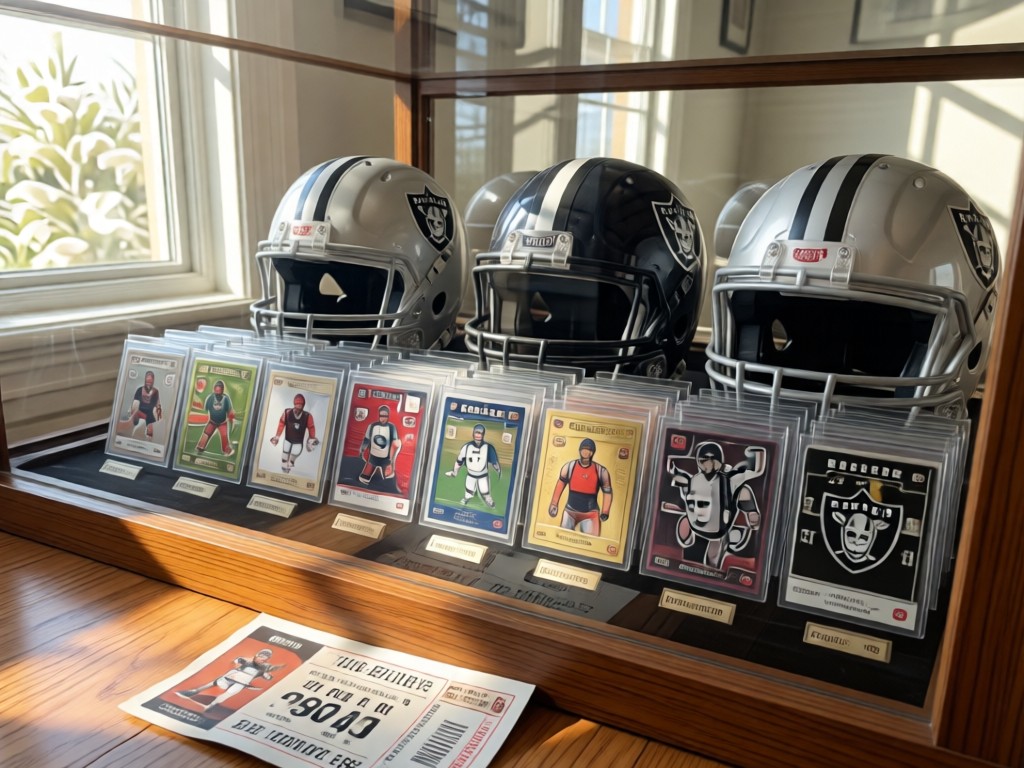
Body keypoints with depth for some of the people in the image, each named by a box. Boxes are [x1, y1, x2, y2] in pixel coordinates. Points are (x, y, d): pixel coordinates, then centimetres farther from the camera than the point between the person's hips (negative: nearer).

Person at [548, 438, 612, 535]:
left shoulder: (601, 471, -8)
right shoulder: (569, 467, -6)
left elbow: (607, 492, 3)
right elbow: (561, 484, 9)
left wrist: (604, 513, -3)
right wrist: (554, 504, 11)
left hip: (590, 514, -1)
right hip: (570, 511, 2)